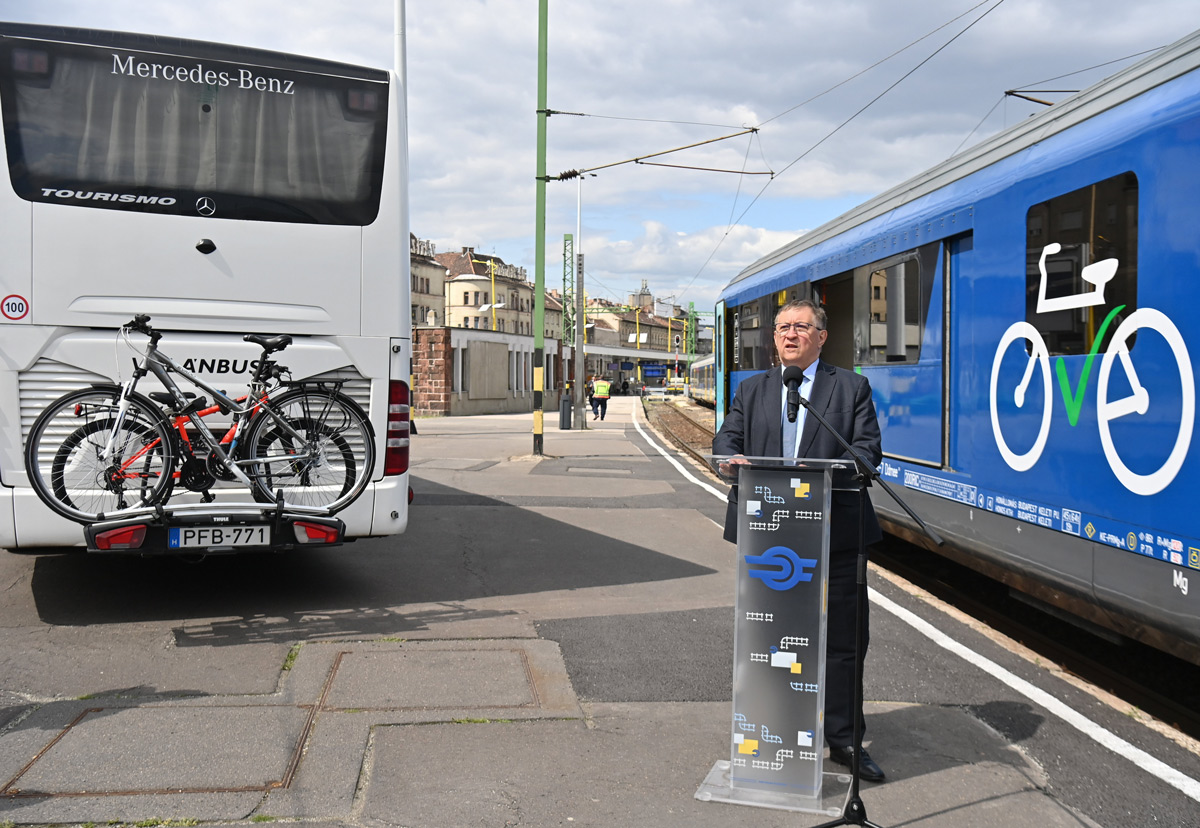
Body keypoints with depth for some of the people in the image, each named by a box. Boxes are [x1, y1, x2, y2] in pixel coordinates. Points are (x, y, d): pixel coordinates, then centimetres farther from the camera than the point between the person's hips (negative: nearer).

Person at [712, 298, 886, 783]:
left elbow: (868, 449, -3)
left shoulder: (852, 387, 6)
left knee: (841, 638, 4)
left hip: (832, 532, -2)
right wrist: (734, 459, -19)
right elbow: (726, 438, 6)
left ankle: (842, 739, 18)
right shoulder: (752, 390, 15)